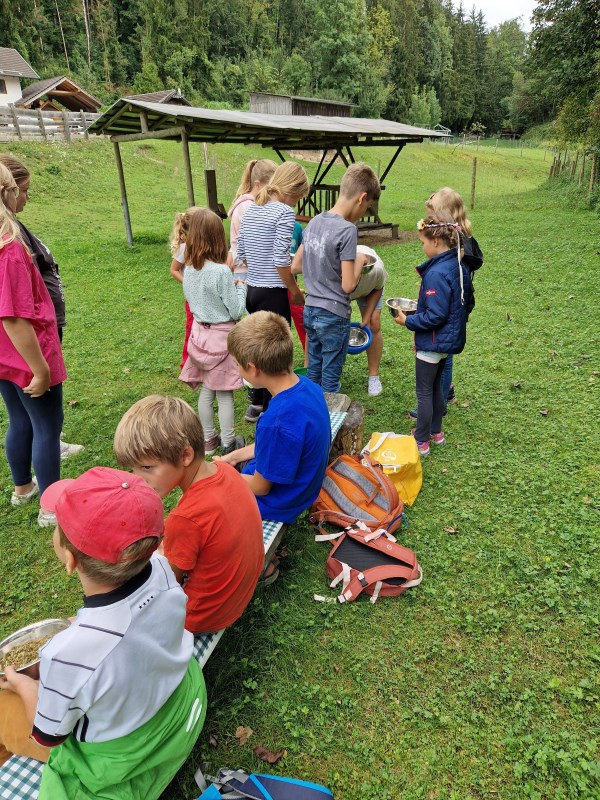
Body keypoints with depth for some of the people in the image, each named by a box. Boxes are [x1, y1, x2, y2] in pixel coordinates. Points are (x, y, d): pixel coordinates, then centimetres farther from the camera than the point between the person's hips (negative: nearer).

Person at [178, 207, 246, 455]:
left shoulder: (189, 269, -1)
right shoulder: (221, 271, -20)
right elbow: (236, 311, -14)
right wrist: (240, 287, 2)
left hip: (200, 332, 6)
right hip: (222, 335, -6)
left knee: (206, 390, 16)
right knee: (224, 394, 5)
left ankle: (208, 439, 28)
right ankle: (228, 443, 17)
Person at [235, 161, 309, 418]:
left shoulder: (250, 210, 11)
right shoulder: (284, 212, -12)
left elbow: (241, 254, 12)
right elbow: (280, 259, -19)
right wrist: (295, 290, -7)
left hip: (252, 290, 8)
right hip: (273, 294, -8)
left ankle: (257, 405, 32)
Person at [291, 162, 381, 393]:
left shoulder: (314, 221, 4)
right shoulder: (347, 229, -19)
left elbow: (295, 266, 11)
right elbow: (348, 285, -20)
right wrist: (359, 261, -3)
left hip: (310, 311, 7)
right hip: (333, 316, -7)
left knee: (313, 373, 19)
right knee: (330, 380, 7)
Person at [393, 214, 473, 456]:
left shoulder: (436, 273, -26)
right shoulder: (459, 267, 3)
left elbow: (435, 316, -27)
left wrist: (408, 321, -14)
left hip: (432, 342, -9)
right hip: (450, 338, 9)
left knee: (424, 392, 5)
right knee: (435, 387, 23)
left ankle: (421, 441, 17)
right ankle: (436, 432, 37)